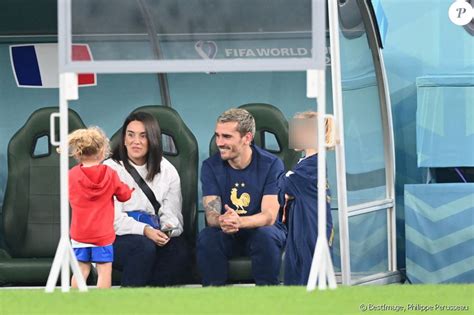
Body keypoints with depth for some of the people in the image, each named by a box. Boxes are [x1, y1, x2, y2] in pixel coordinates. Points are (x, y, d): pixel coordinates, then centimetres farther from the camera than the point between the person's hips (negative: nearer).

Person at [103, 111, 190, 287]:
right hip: (115, 240, -3)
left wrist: (168, 229, -23)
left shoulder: (167, 171, 10)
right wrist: (145, 230, -29)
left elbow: (172, 213, 3)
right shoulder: (111, 169, -2)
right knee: (144, 247, -35)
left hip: (153, 235, 3)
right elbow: (115, 219, -12)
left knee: (179, 249, -29)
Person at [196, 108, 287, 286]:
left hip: (260, 230, -2)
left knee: (265, 235, -36)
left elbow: (269, 216, -19)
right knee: (206, 237, -30)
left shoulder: (271, 165, -10)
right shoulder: (211, 166, -2)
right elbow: (211, 214, -11)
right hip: (228, 237, 2)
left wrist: (239, 222, -41)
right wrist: (222, 221, -38)